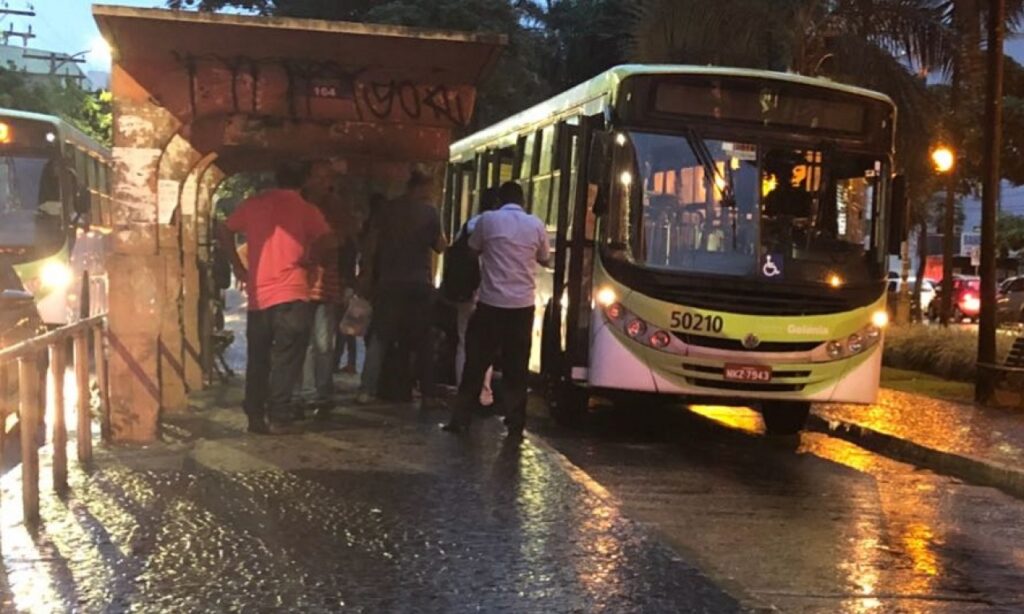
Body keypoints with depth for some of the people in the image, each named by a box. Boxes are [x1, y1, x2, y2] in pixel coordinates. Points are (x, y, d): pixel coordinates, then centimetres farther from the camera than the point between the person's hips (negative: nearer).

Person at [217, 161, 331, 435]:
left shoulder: (255, 204, 9)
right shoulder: (306, 210, -1)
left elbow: (224, 232, 13)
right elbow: (324, 240, -15)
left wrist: (238, 267, 16)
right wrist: (304, 259, 1)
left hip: (257, 296, 4)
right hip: (290, 296, -4)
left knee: (257, 361, 13)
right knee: (286, 361, 1)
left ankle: (255, 418, 14)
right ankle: (278, 418, -3)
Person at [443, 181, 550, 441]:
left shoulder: (488, 220, -2)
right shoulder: (535, 224, 3)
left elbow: (473, 248, 12)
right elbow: (545, 258, 16)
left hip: (491, 302, -1)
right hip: (523, 304, 1)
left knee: (476, 362, 7)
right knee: (516, 367, 5)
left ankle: (460, 418, 8)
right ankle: (515, 425, 5)